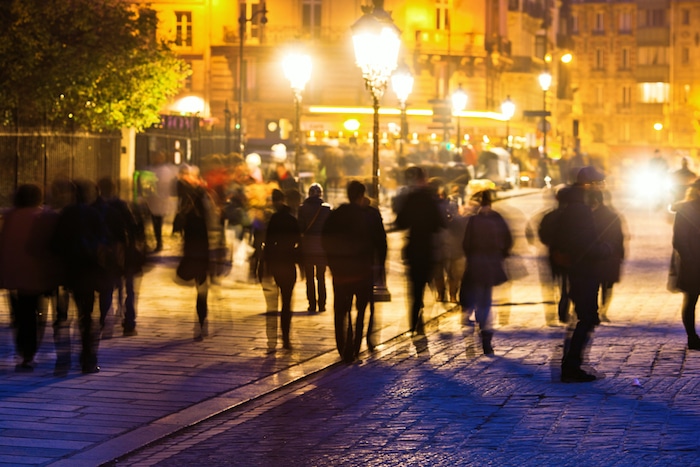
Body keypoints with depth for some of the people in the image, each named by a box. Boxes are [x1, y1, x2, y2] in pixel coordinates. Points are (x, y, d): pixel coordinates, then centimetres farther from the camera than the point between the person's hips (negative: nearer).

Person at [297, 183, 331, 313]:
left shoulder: (303, 208, -5)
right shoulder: (327, 208, -5)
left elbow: (300, 227, -5)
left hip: (307, 245, 0)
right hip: (322, 246, 0)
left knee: (309, 278, 7)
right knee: (321, 277, 9)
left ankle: (312, 304, 3)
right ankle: (321, 304, 6)